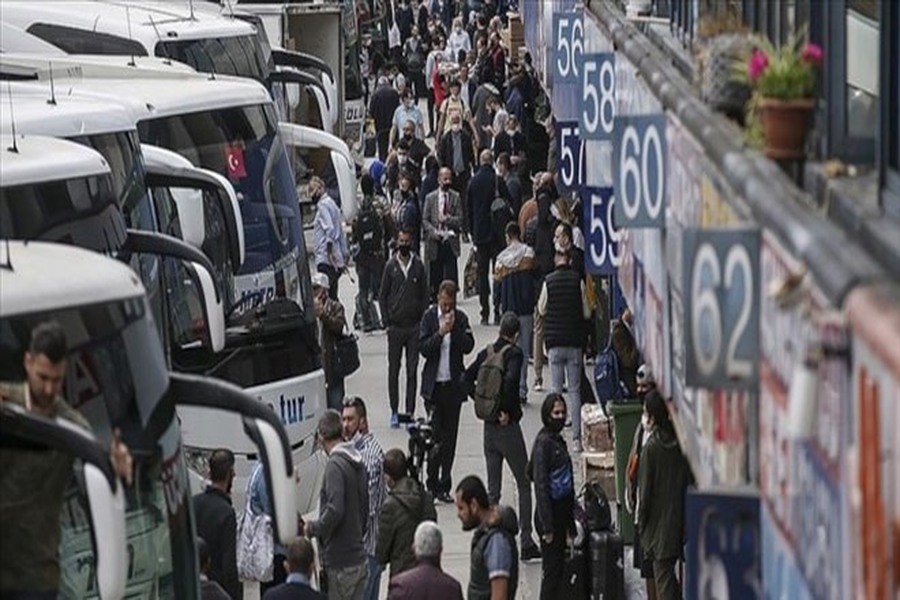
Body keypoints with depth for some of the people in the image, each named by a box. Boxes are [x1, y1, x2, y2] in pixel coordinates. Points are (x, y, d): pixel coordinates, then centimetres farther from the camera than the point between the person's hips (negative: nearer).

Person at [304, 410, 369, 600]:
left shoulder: (335, 465, -17)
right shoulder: (358, 463, 9)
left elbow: (335, 511, -25)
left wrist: (313, 528, -10)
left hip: (341, 563, -8)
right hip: (359, 558, 8)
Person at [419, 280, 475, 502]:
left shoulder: (461, 318, 3)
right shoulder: (429, 317, -1)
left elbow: (468, 346, -6)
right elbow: (423, 349, -8)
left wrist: (455, 330, -17)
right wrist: (441, 332, -19)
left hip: (454, 384, 2)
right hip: (434, 384, -2)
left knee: (450, 436, 4)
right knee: (434, 435, -5)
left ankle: (444, 485, 10)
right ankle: (432, 483, 2)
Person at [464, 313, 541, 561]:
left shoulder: (487, 353, 4)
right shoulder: (514, 354, -13)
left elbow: (467, 378, 4)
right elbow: (510, 380, -30)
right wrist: (506, 409, -18)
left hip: (489, 427, 6)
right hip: (508, 427, -6)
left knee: (492, 489, 11)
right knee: (524, 485, 5)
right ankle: (526, 542, 3)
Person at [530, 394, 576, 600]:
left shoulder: (558, 441, 12)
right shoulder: (544, 443, -15)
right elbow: (540, 485, -18)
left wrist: (570, 524, 19)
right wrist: (547, 526, -20)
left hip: (561, 511, 9)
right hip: (549, 512, -9)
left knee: (558, 567, 12)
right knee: (552, 569, -4)